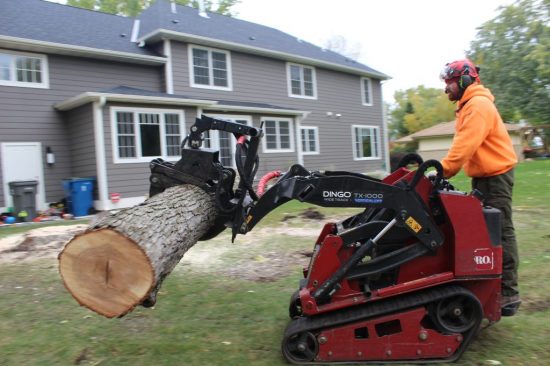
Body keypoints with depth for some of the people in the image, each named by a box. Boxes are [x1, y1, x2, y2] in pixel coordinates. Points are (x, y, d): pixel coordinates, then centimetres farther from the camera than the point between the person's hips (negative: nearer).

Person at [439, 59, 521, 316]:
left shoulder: (478, 105, -16)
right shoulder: (469, 105, 15)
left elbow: (465, 145, -25)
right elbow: (464, 144, 13)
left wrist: (442, 171, -25)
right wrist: (445, 171, 5)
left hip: (496, 174, -10)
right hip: (482, 176, 10)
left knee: (501, 232, -6)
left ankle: (508, 294, 1)